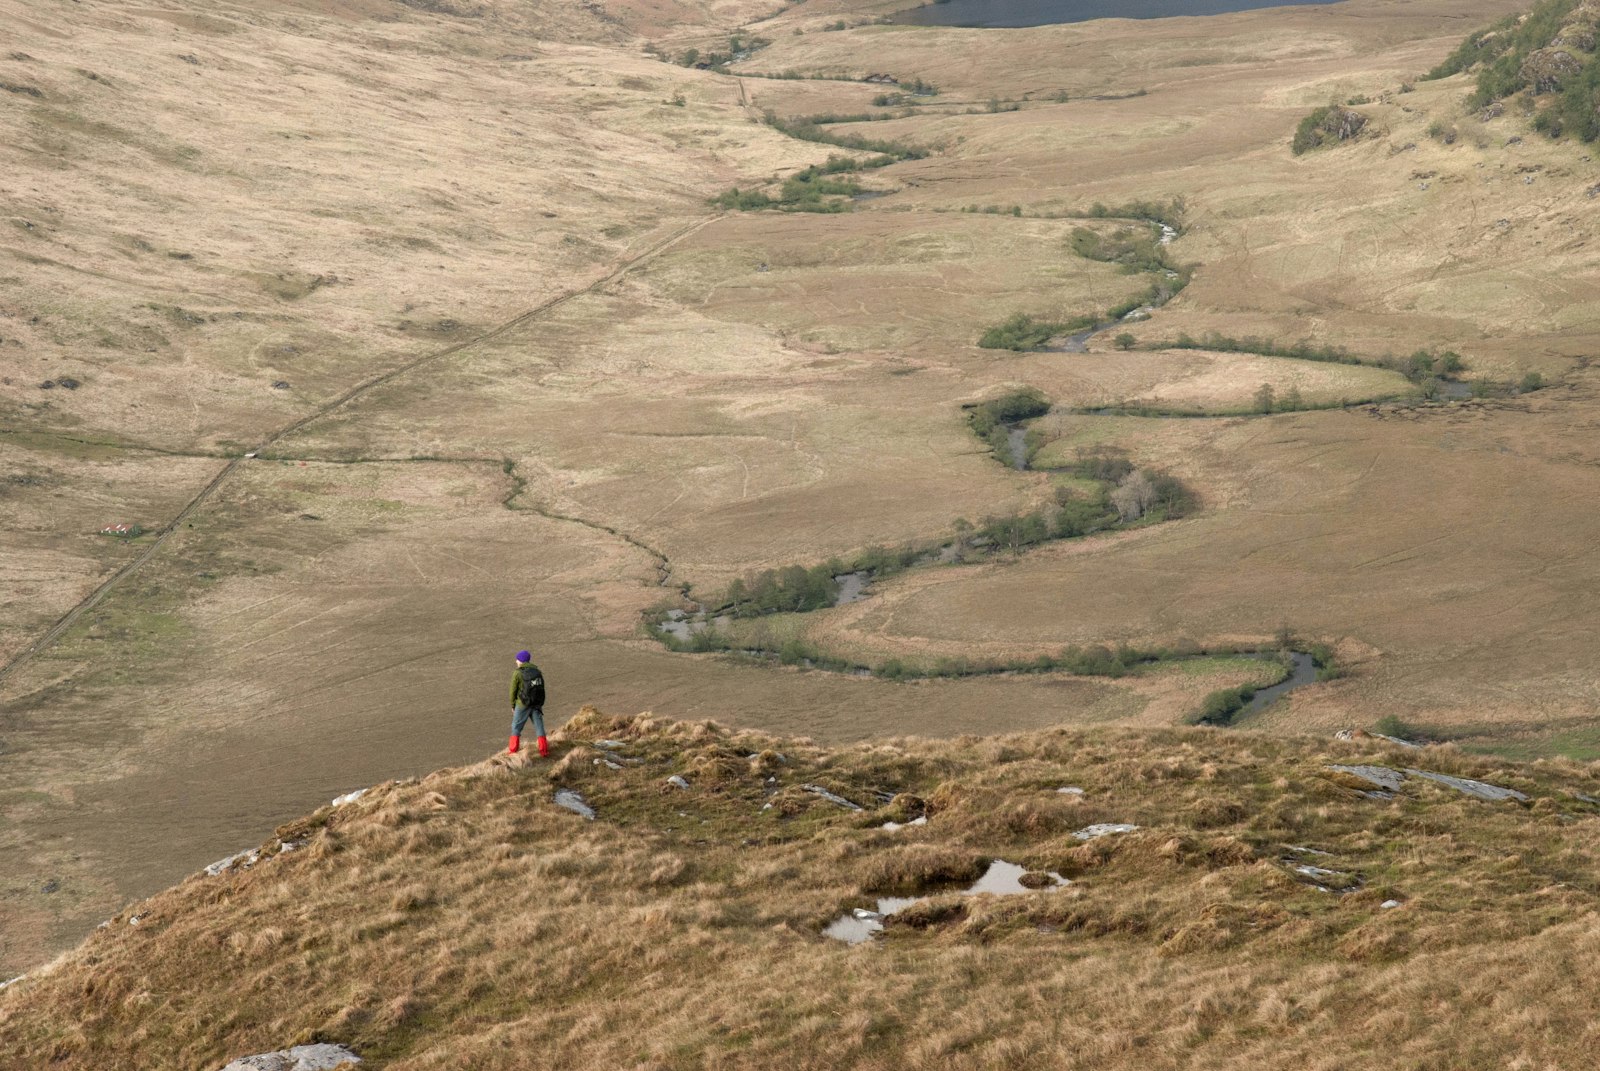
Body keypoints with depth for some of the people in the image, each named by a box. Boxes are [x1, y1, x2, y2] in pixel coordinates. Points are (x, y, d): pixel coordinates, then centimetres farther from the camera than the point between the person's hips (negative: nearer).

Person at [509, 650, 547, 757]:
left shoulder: (517, 674, -10)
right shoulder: (537, 671, 6)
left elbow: (513, 691, -6)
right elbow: (542, 689, 10)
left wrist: (512, 706, 6)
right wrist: (541, 704, 18)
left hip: (522, 705, -4)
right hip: (536, 704, 4)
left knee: (516, 727, 9)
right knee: (539, 727, 9)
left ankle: (512, 751, 10)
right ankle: (544, 751, 5)